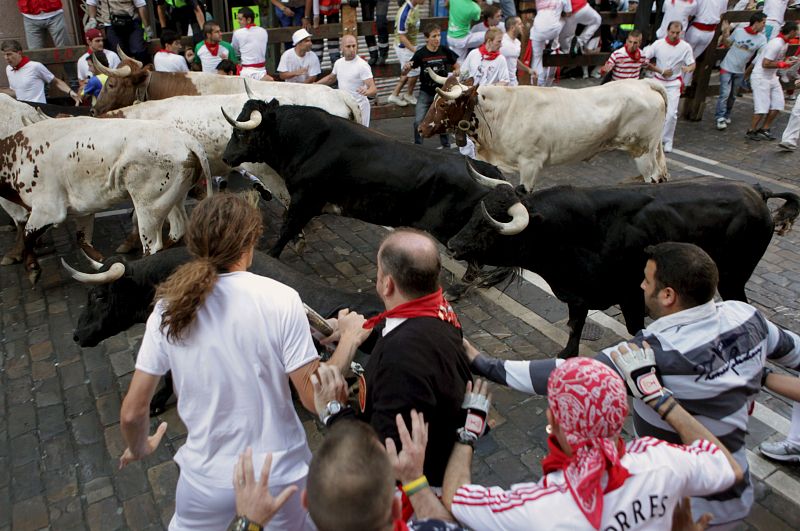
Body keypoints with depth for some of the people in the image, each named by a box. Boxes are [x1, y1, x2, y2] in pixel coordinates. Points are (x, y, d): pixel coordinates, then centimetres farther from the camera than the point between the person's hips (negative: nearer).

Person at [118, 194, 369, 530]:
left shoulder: (169, 308, -11)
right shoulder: (280, 299, -18)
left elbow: (133, 412, -6)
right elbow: (314, 398, -16)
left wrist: (138, 448, 16)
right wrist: (349, 340, -2)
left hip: (207, 475, 2)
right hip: (280, 471, -1)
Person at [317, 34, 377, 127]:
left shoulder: (362, 65, -16)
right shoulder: (338, 63, 6)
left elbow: (374, 89, -23)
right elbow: (331, 78, 27)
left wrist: (366, 92, -46)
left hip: (358, 106, -7)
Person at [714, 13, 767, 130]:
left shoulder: (761, 38, -4)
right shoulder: (738, 31, -7)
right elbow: (727, 44, 6)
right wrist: (725, 33, -8)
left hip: (740, 71, 3)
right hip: (727, 68, -3)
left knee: (732, 96, 13)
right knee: (725, 93, -13)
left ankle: (726, 115, 28)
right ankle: (720, 118, -9)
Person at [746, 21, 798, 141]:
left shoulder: (785, 43, 8)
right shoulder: (776, 44, -21)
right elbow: (765, 64, -23)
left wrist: (789, 59, 3)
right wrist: (784, 64, -18)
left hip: (772, 76, 10)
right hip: (760, 77, -10)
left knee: (778, 104, 5)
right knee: (763, 107, -9)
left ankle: (764, 130, 15)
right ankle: (751, 132, 6)